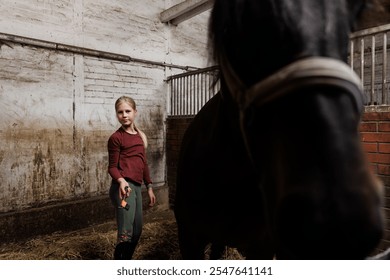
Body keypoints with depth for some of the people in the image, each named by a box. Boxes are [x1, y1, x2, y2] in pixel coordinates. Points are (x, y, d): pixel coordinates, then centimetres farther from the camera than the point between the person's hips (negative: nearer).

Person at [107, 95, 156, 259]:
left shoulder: (140, 135, 18)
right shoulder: (116, 138, -2)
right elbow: (112, 167, -3)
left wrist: (149, 187, 19)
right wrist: (121, 181, -24)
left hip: (136, 187, 8)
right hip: (124, 187, -7)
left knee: (137, 231, 13)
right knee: (126, 234, -10)